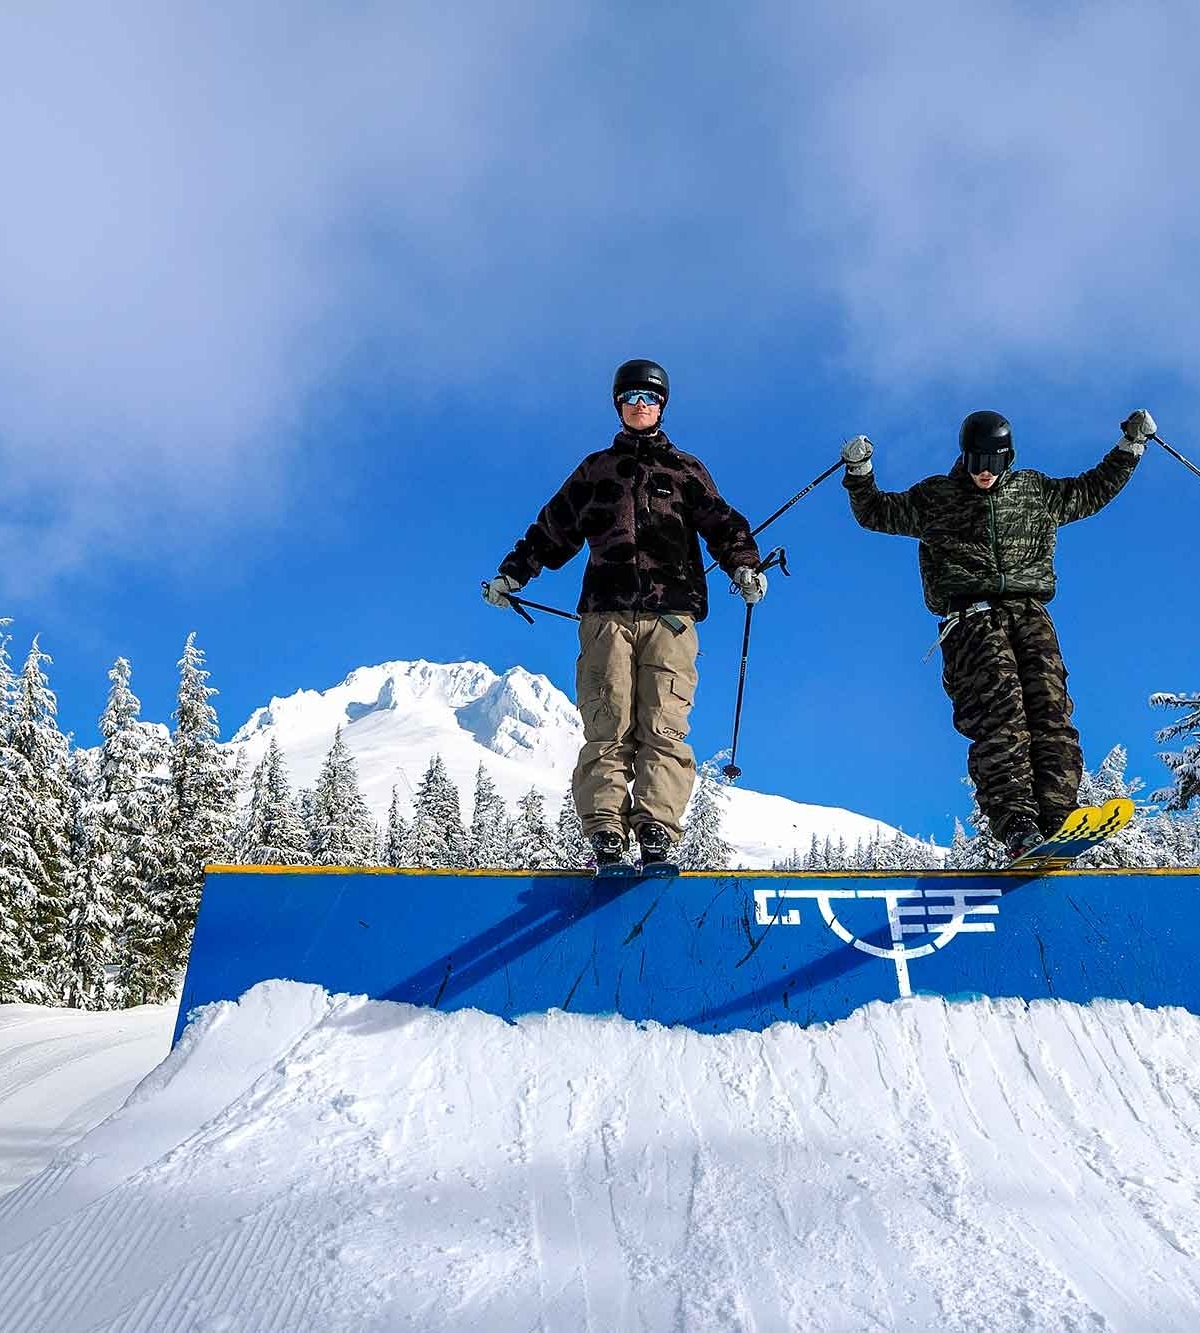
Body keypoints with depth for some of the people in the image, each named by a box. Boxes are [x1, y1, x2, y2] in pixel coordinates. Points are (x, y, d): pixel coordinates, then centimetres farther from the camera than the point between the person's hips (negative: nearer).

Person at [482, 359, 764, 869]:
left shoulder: (685, 470, 23)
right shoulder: (595, 469, 26)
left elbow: (721, 524, 12)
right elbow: (553, 529, 28)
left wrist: (743, 564, -7)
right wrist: (512, 573, 20)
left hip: (670, 612, 0)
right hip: (607, 613, 1)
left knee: (663, 726, -14)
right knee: (607, 726, -12)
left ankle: (656, 834, -22)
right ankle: (605, 834, -20)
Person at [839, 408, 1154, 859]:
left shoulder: (1036, 492, 24)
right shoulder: (935, 497, 18)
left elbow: (1092, 491, 37)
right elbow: (876, 513, 24)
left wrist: (1130, 445, 33)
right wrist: (859, 472, 9)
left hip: (1029, 611, 3)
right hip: (971, 616, -3)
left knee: (1049, 707, -19)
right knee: (999, 712, -25)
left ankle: (1057, 819, -28)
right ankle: (1018, 827, -37)